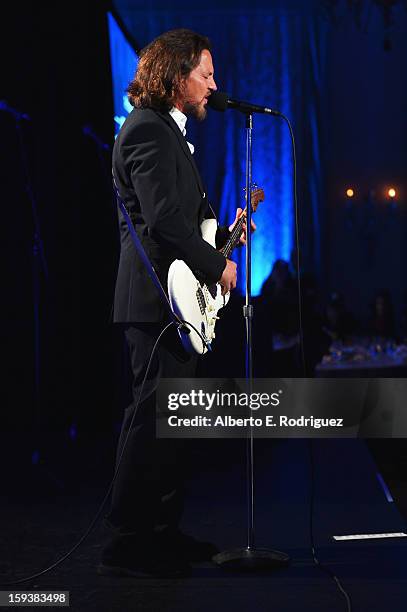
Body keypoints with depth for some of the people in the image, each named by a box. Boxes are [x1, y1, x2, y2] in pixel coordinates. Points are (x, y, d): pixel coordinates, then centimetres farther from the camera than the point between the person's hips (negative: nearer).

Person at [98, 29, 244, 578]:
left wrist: (224, 233, 15)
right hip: (158, 296, -11)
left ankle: (162, 533, 22)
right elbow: (165, 219, -21)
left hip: (168, 300, 11)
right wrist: (217, 265, -12)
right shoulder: (148, 130, -12)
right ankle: (128, 545, -3)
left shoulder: (167, 131, 22)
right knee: (153, 418, -9)